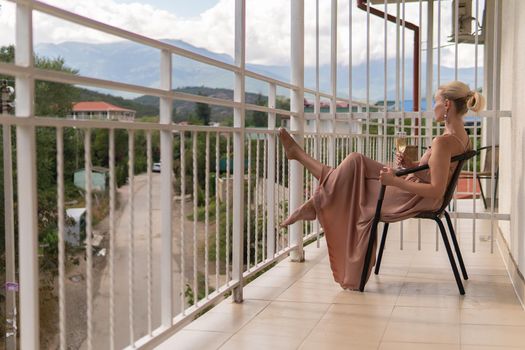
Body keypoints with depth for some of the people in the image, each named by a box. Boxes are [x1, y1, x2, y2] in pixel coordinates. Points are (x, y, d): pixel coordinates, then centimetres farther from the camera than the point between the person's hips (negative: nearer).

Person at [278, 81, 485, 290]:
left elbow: (436, 191, -31)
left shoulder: (443, 142, -29)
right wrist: (410, 165, -6)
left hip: (413, 200, -8)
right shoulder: (462, 137, 1)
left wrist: (394, 181, -31)